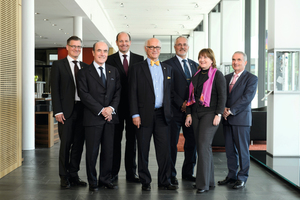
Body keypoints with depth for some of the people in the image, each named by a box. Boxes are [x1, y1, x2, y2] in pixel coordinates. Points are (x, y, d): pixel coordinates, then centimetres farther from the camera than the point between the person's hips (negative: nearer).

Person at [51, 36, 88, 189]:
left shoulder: (85, 66, 14)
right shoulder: (58, 65, 3)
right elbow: (54, 90, -3)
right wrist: (58, 111, -10)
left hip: (82, 109, 4)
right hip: (66, 110, -4)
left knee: (78, 144, 7)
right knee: (65, 144, 0)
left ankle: (74, 175, 18)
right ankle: (64, 177, 12)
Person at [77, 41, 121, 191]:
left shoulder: (114, 71, 14)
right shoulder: (84, 72, 1)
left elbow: (118, 92, 10)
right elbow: (84, 94, -7)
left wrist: (112, 108, -7)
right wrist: (101, 110, -13)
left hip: (109, 117, 4)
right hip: (93, 117, -4)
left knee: (108, 151, 7)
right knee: (92, 152, 1)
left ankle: (105, 179, 19)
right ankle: (92, 182, 13)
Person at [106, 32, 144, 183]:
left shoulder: (139, 59, 7)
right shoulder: (110, 60, 4)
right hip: (116, 105, -1)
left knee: (132, 139, 8)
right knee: (115, 139, 5)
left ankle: (131, 173, 17)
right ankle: (113, 172, 15)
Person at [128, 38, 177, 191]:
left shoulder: (167, 68, 14)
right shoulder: (137, 68, 2)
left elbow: (170, 91, 16)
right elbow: (132, 93, -3)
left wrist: (169, 110, 7)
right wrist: (135, 115, -9)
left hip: (162, 115, 3)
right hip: (145, 115, -3)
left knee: (164, 149, 3)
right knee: (143, 150, 4)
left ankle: (164, 181, 13)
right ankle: (145, 182, 15)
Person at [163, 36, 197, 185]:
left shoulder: (195, 65, 16)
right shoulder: (168, 64, 0)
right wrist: (181, 103, -13)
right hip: (175, 110, -5)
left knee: (192, 142, 8)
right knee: (172, 143, 0)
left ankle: (188, 172, 21)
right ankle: (171, 174, 11)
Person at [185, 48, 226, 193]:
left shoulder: (217, 75, -3)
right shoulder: (196, 75, 15)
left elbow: (222, 96, -7)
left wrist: (218, 114, -15)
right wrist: (189, 113, 9)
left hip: (210, 113, -7)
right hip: (196, 114, 7)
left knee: (204, 145, -13)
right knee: (201, 147, 8)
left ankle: (203, 183, -8)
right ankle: (209, 180, 17)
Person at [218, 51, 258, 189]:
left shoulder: (251, 78, -2)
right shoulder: (227, 78, 16)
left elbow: (247, 97, -13)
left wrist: (231, 111, -16)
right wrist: (223, 109, -7)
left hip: (241, 118, -5)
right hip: (227, 119, 6)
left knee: (242, 149, -1)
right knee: (230, 149, 9)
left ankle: (242, 177, 8)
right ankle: (231, 175, 18)